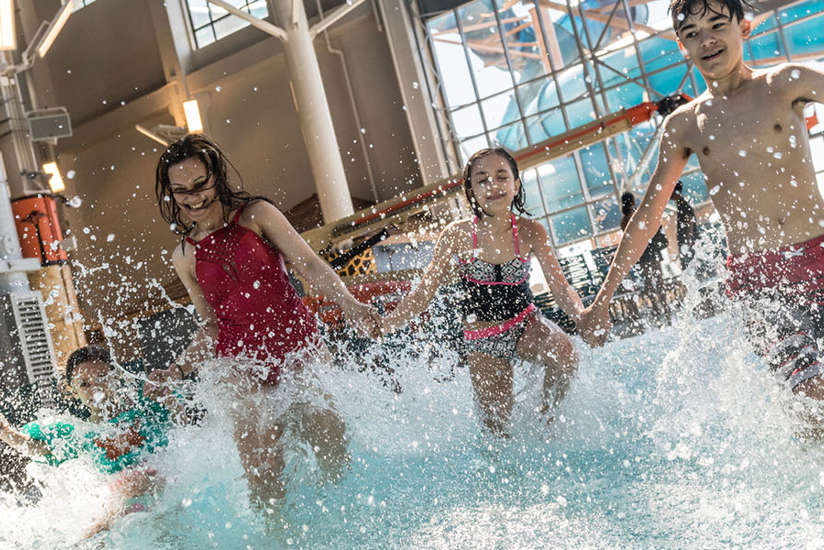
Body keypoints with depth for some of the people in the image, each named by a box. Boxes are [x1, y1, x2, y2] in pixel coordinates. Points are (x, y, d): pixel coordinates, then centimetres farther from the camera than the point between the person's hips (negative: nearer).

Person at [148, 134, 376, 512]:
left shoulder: (256, 215, 1)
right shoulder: (185, 257, 8)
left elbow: (309, 265, -8)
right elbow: (212, 328, 14)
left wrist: (347, 303, -25)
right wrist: (178, 370, -1)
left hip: (301, 347, -1)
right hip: (247, 370, 1)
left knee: (335, 460, -3)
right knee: (263, 484, -7)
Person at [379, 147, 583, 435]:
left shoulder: (530, 232, -11)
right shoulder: (457, 235, -14)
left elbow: (560, 286, -15)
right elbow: (423, 293, -11)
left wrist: (582, 315, -38)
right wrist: (382, 325, -26)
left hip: (526, 325, 0)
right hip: (482, 341, 0)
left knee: (564, 352, -31)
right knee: (497, 427, -2)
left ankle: (549, 413, -1)